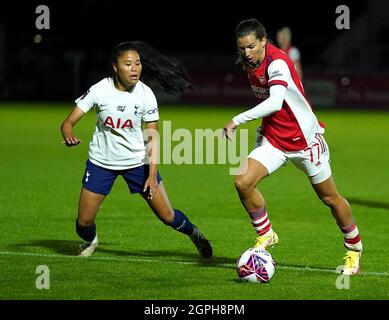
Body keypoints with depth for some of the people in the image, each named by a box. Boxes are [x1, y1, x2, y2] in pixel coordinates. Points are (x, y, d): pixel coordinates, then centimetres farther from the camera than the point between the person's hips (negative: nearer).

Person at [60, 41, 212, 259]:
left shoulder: (145, 94, -15)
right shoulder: (100, 90, -17)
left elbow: (153, 136, -9)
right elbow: (69, 122, -16)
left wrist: (152, 175, -16)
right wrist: (68, 136, -40)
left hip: (137, 161, 0)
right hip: (102, 161, 0)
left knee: (167, 215, -2)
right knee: (84, 221, -2)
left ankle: (194, 233, 32)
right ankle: (90, 241, 36)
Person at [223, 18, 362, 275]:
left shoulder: (277, 62, -26)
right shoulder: (249, 63, -2)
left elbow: (275, 102, -41)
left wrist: (237, 120, -40)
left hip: (305, 138, -6)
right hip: (273, 138, 6)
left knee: (330, 198, 6)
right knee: (243, 182, -15)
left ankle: (354, 249, 27)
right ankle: (266, 235, 6)